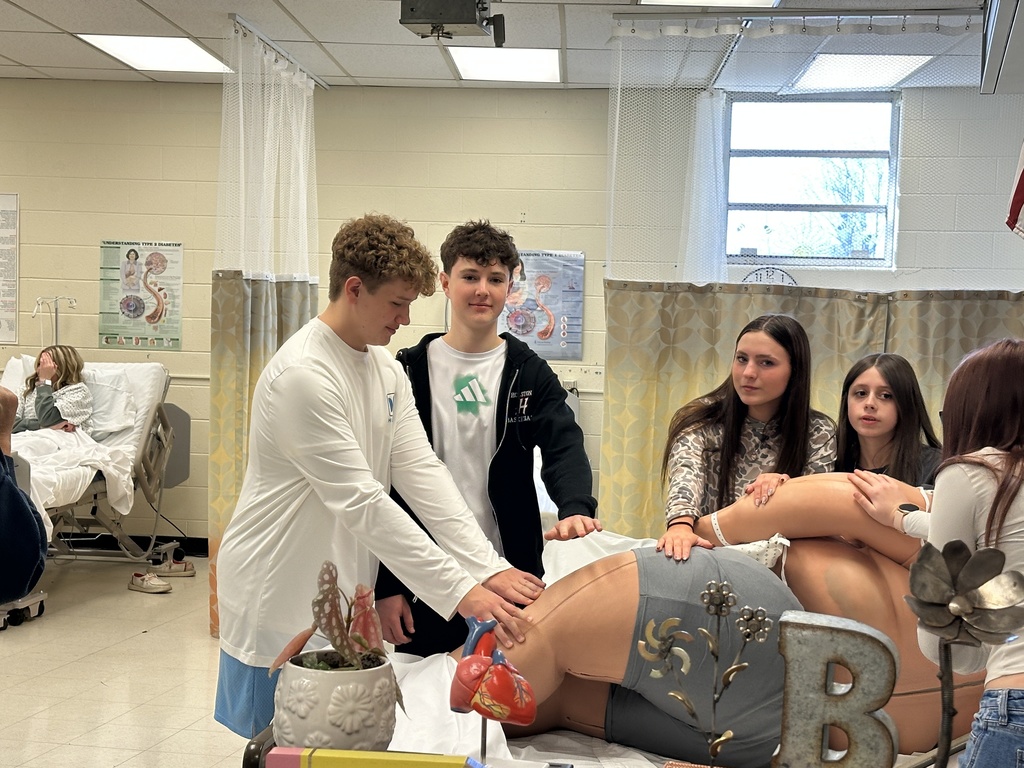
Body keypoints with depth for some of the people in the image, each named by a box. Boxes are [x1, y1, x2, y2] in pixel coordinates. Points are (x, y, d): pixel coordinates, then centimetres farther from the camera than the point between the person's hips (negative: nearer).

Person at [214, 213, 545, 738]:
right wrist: (460, 591, -28)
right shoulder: (302, 375, -22)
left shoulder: (387, 370, 5)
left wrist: (490, 569, -14)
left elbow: (422, 475, -3)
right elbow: (362, 503, -27)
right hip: (281, 601, -8)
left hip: (342, 593, 8)